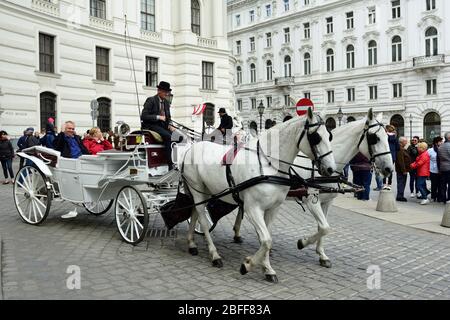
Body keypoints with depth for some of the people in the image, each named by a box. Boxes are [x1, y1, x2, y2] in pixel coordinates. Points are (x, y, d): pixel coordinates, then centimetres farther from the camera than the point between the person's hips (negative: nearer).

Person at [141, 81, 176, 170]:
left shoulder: (166, 102, 16)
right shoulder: (151, 100, -6)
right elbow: (144, 116, -13)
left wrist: (169, 125, 2)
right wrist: (158, 117, -20)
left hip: (163, 126, 7)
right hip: (151, 126, -7)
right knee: (168, 136, -32)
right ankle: (171, 165, -31)